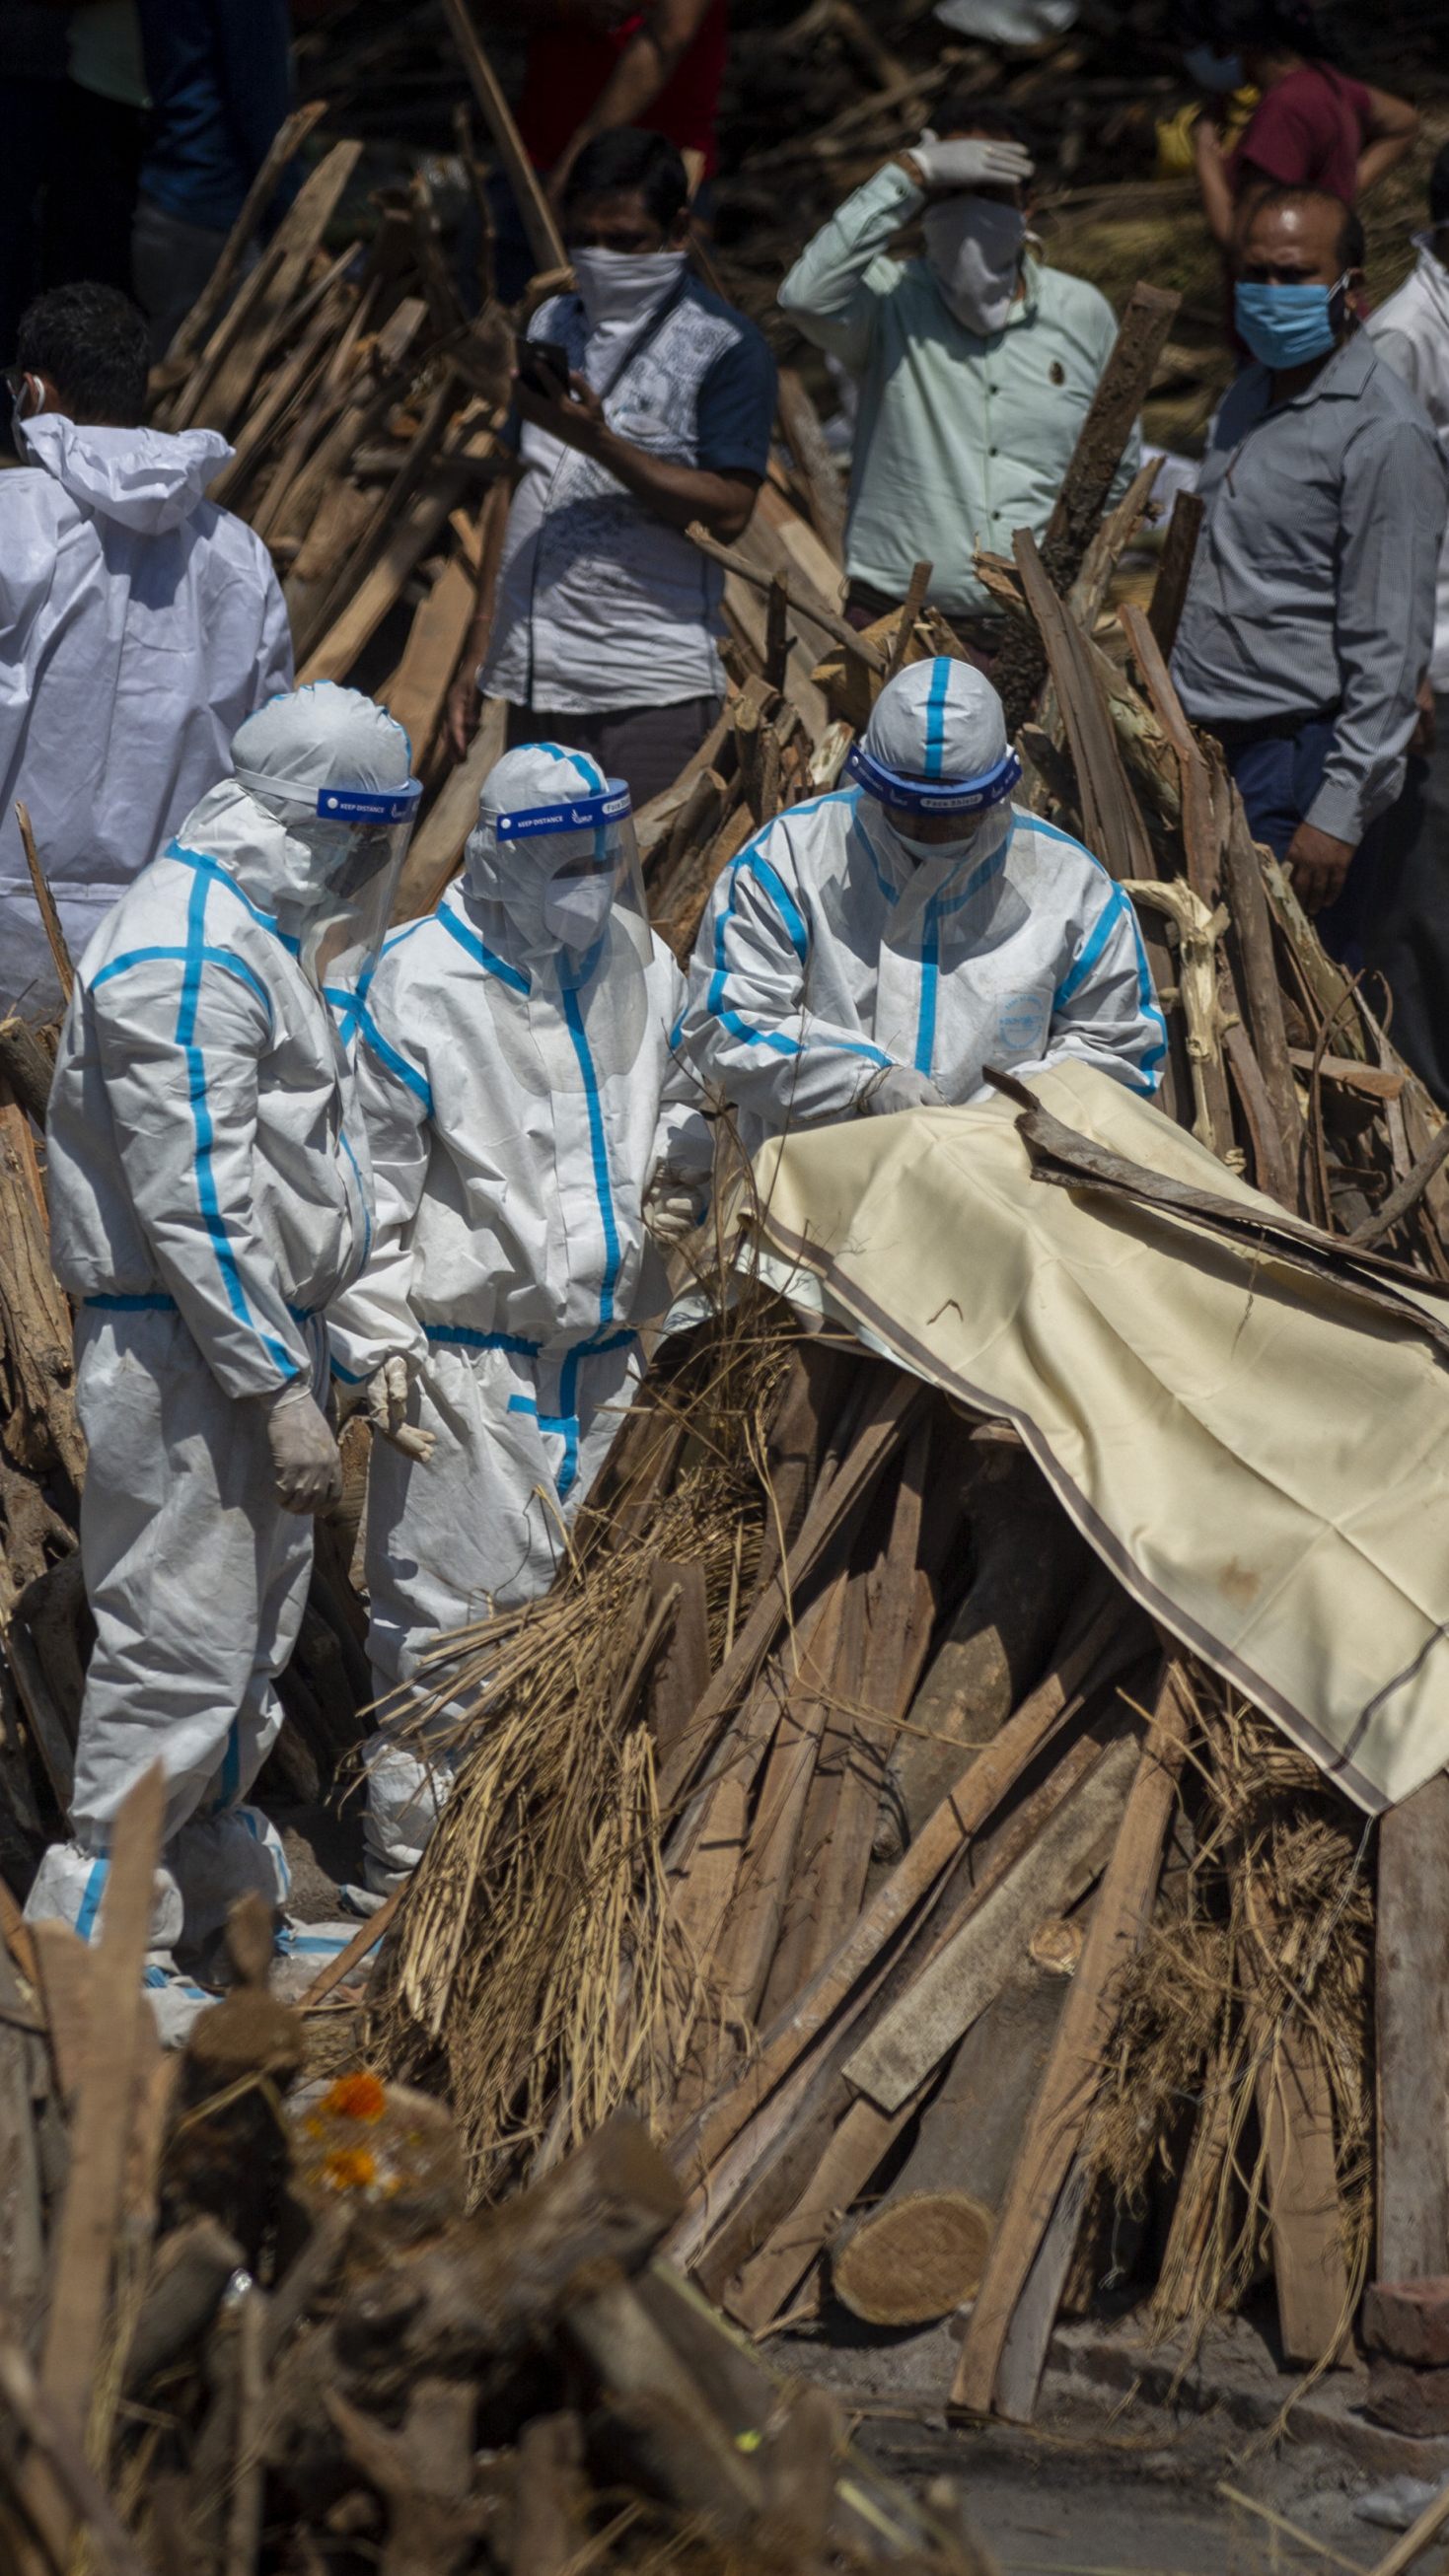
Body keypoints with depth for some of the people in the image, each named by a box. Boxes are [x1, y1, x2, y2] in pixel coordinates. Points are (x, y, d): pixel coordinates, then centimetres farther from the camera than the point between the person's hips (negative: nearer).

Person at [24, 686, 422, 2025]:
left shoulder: (263, 930, 13)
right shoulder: (187, 959, -21)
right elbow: (194, 1202, -24)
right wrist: (280, 1391, -23)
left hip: (266, 1320, 10)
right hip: (184, 1345, -10)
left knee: (257, 1623, 18)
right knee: (182, 1643, -7)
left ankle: (225, 1888, 32)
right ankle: (95, 1945, -1)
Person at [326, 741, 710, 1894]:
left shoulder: (640, 965, 6)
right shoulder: (422, 983, -13)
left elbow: (682, 1097, 24)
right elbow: (367, 1179, -9)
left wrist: (679, 1166, 1)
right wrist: (374, 1336, -12)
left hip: (605, 1343, 6)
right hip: (467, 1351, -6)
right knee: (447, 1603, -4)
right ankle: (410, 1856, 5)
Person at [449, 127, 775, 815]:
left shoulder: (725, 347, -4)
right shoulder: (552, 325, 16)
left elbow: (728, 511, -14)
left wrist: (600, 442, -20)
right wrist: (479, 651, 16)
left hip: (652, 690, -6)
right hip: (534, 680, 6)